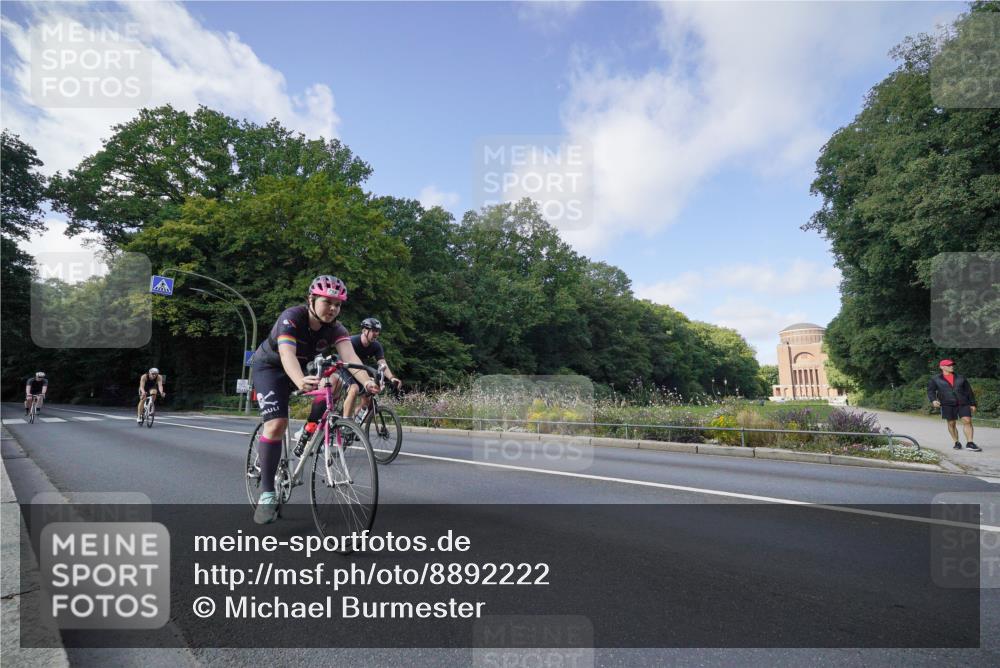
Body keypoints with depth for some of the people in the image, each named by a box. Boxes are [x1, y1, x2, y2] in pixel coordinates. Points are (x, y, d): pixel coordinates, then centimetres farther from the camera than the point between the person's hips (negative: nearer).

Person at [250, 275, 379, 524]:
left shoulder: (335, 328, -20)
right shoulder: (291, 318, -31)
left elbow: (349, 356, -37)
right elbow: (287, 353, -48)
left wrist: (366, 381, -57)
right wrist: (301, 381, -68)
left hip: (305, 366, 6)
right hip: (270, 366, -6)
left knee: (333, 381, -18)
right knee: (276, 424, -20)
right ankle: (267, 494, -11)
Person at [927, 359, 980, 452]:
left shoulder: (961, 378, 15)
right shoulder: (935, 379, 8)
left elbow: (969, 391, 17)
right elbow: (930, 391, 5)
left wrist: (972, 404, 13)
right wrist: (933, 400, -14)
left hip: (963, 403, 1)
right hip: (947, 404, -1)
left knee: (967, 420, -10)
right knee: (951, 423, 3)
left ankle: (970, 443, -8)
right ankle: (957, 443, 15)